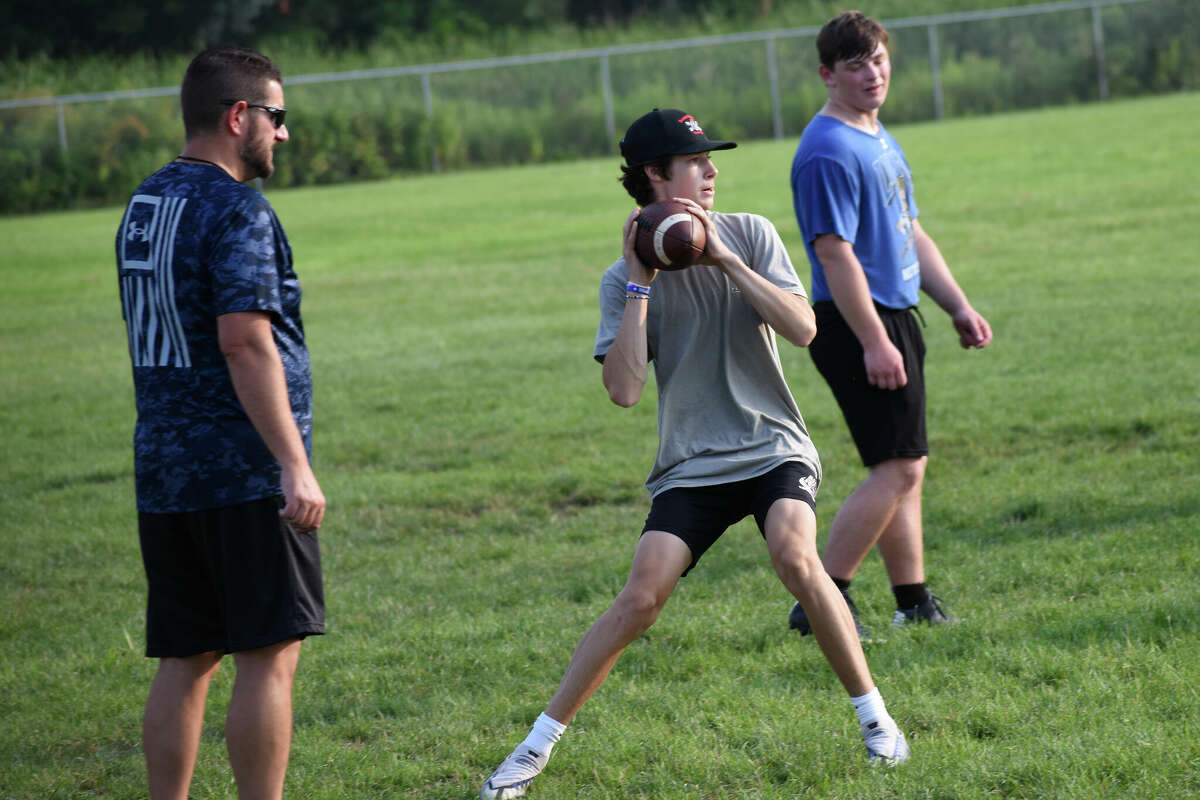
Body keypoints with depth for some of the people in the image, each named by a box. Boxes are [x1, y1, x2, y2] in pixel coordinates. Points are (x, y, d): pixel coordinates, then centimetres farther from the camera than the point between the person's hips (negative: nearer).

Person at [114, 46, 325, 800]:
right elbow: (245, 341, -21)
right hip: (246, 477, -8)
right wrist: (296, 465, -22)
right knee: (270, 658, -3)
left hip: (164, 474, 8)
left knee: (185, 661, 10)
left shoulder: (144, 205, 15)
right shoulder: (236, 210, -12)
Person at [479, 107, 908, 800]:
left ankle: (874, 715, -12)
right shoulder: (626, 278, -1)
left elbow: (802, 328, -12)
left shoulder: (749, 235, 0)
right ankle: (540, 743, 0)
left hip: (773, 448, 0)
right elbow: (624, 390, -13)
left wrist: (723, 258, -17)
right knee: (640, 597, -13)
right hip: (691, 466, 0)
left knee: (795, 556, -27)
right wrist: (641, 284, -14)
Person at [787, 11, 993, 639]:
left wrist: (959, 307, 18)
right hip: (859, 326, -10)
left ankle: (915, 603, 18)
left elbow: (912, 236, 23)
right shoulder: (828, 152, -16)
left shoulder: (882, 142, 16)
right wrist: (874, 342, -23)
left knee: (905, 468, 12)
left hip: (895, 319, 10)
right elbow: (835, 254, -20)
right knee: (898, 469, -12)